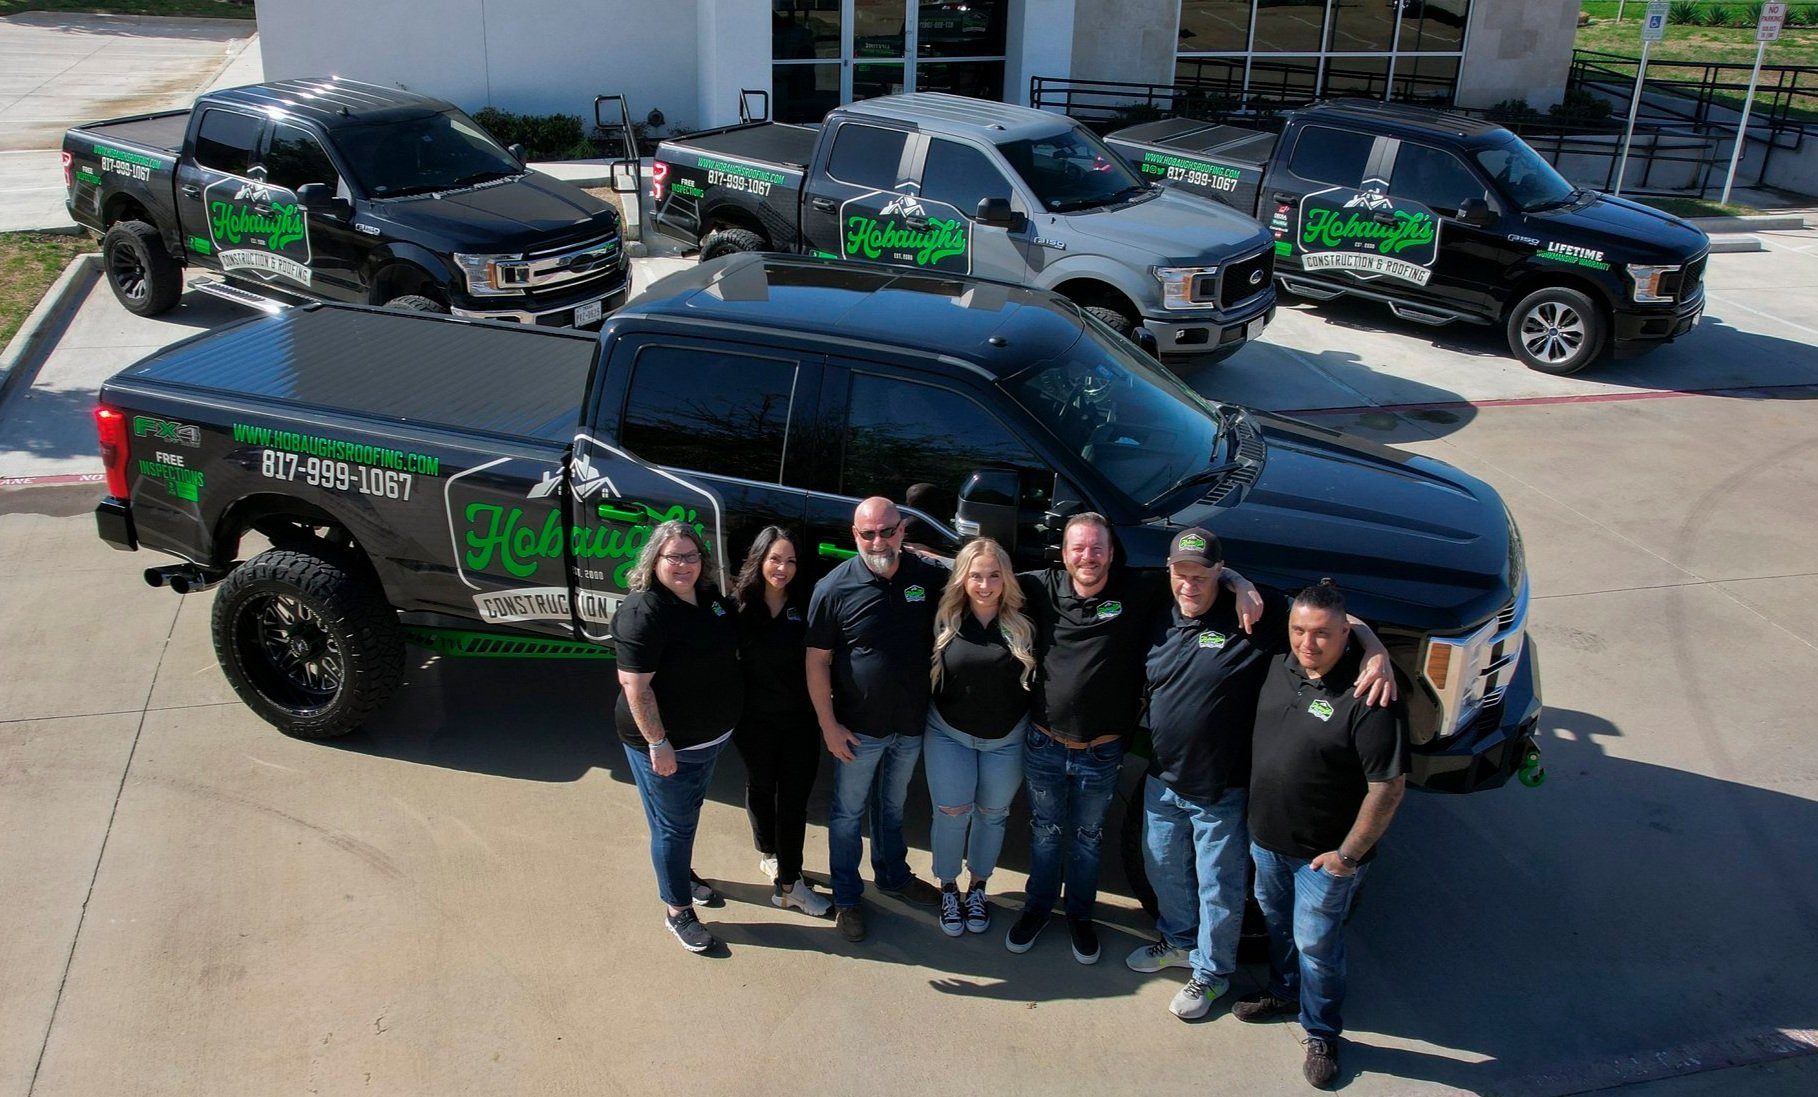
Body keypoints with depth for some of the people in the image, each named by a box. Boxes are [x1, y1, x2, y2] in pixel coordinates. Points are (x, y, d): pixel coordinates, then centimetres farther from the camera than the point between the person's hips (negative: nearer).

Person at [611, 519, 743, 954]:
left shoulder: (710, 596, 0)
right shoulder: (643, 612, -25)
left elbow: (728, 651, 16)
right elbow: (634, 684, -26)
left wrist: (729, 715, 15)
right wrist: (658, 743, -25)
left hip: (711, 736, 8)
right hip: (667, 744, -8)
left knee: (688, 815, 27)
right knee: (673, 826, 6)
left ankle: (683, 872, 49)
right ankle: (678, 911, 21)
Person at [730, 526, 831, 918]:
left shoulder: (807, 603, -9)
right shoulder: (739, 604, -11)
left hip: (799, 719, 0)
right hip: (755, 719, 0)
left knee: (795, 797, 3)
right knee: (761, 787, 20)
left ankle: (789, 882, 13)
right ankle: (769, 854, 42)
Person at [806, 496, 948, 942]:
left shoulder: (929, 578, -9)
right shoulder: (834, 588, -17)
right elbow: (817, 661, -12)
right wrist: (829, 726, -13)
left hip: (912, 724, 3)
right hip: (859, 729, -3)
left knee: (893, 805, 24)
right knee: (848, 813, 12)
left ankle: (893, 876, 44)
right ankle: (846, 898, 29)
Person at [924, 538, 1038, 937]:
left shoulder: (1023, 625, -11)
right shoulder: (946, 620, -10)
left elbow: (1036, 680, -6)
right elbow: (928, 675, -3)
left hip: (1006, 738, 1)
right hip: (949, 732, -1)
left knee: (992, 813, 14)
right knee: (952, 813, -3)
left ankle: (977, 888, 34)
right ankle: (948, 889, 21)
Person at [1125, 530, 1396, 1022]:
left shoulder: (1257, 616, -18)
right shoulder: (1160, 622, 0)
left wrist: (1378, 655, -34)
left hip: (1221, 790, -5)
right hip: (1161, 779, 6)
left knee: (1218, 888, 11)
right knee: (1165, 870, 23)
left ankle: (1211, 972, 33)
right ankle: (1179, 940, 49)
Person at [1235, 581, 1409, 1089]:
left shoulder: (1368, 697, -27)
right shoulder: (1281, 668, -5)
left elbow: (1388, 787, -24)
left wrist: (1348, 855, -19)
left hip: (1324, 854, -6)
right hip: (1267, 836, 7)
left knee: (1315, 944, 9)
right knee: (1276, 922, 25)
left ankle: (1322, 1034, 31)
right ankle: (1284, 992, 50)